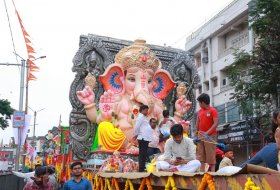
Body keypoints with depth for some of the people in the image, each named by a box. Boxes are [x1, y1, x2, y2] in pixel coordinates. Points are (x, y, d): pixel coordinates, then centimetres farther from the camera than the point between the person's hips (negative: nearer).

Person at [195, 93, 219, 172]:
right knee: (200, 155, 4)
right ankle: (201, 171, 7)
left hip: (210, 136, -6)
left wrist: (207, 133, -24)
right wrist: (197, 133, 8)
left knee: (210, 155, -4)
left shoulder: (213, 110, -7)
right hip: (200, 136, 6)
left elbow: (215, 123, -16)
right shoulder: (200, 111, 12)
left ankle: (212, 171, 2)